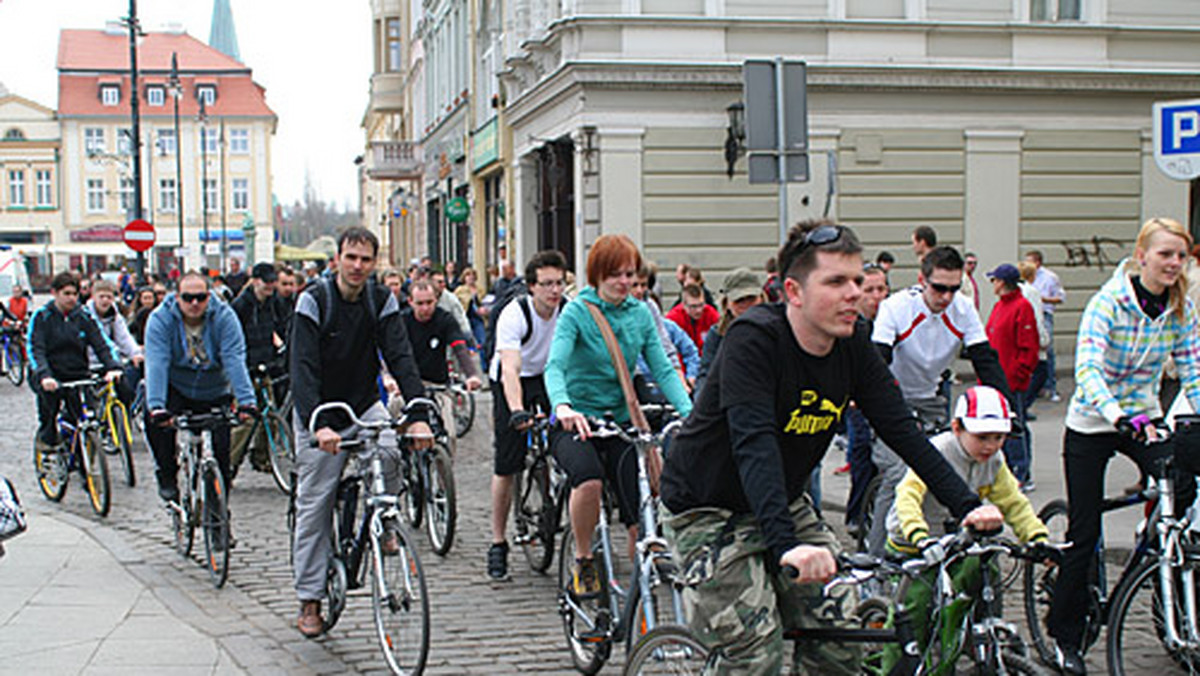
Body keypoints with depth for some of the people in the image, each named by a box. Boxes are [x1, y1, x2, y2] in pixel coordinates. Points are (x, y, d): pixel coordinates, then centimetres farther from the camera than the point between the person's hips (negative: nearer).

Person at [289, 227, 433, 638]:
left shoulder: (382, 302, -6)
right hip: (319, 412, -2)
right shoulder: (314, 301, -16)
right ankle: (309, 600, 9)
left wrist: (418, 414, -31)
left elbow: (401, 358, -15)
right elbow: (303, 368, -25)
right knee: (314, 504, -1)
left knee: (390, 453, -28)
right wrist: (319, 426, -40)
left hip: (364, 405, 2)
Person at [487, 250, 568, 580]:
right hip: (511, 383, -3)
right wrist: (517, 411, -55)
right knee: (506, 468, -5)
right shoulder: (514, 315, -29)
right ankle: (498, 543, 7)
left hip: (551, 377, 4)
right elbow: (510, 369, -40)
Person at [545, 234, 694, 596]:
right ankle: (583, 563, -11)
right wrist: (562, 406, -44)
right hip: (576, 421, -4)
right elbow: (555, 365, -22)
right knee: (589, 480, -34)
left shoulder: (641, 314, 4)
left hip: (621, 422, 4)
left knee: (640, 514, -7)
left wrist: (689, 411, -20)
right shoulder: (577, 312, -9)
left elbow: (662, 369, -1)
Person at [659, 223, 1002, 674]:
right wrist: (786, 544, -49)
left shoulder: (853, 344, -6)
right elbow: (753, 444, -37)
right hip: (709, 512, -7)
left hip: (784, 505, 7)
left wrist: (966, 505, -15)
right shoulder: (754, 340, -26)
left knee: (843, 637, -1)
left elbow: (901, 428, -5)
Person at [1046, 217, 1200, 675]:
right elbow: (1087, 368, -32)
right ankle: (1066, 636, 14)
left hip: (1143, 420, 4)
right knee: (1084, 535, -1)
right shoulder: (1108, 302, -19)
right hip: (1092, 425, -4)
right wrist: (1121, 417, -46)